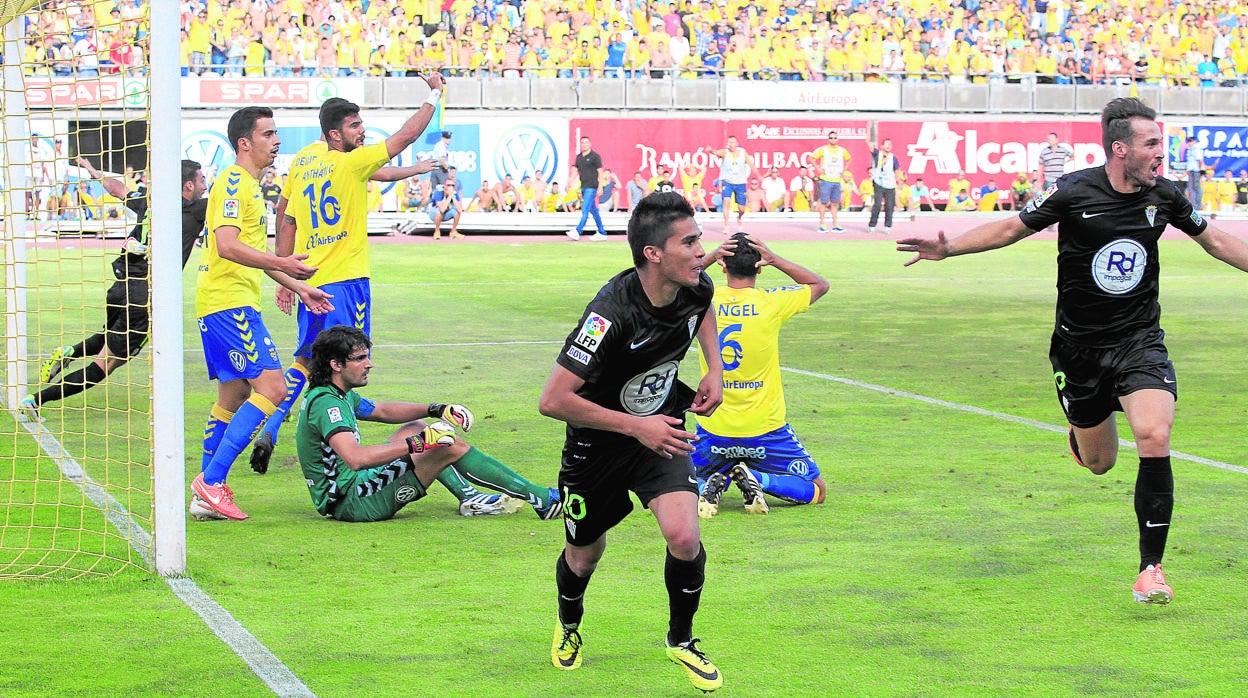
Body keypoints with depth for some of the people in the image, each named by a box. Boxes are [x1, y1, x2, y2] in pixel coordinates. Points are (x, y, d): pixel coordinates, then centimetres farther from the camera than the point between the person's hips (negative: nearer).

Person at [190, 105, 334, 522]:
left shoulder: (250, 184, 22)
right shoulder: (233, 182, -11)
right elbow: (226, 245, -24)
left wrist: (298, 286, 30)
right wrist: (282, 264, -31)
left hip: (230, 303, 11)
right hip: (229, 301, -11)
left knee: (233, 396, 11)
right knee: (271, 387, -15)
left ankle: (207, 496, 12)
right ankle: (211, 480, -16)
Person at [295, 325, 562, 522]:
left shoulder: (340, 396, 10)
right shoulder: (326, 403, -22)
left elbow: (382, 411, 24)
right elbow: (355, 458, -37)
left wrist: (436, 410, 12)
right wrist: (415, 444, -36)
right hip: (351, 502, -11)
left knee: (418, 428, 24)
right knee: (452, 447, -12)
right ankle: (542, 500, -4)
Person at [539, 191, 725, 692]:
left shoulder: (696, 289, -14)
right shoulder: (612, 314, -34)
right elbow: (553, 400, -34)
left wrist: (715, 368, 1)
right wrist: (637, 427, -31)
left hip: (662, 431, 4)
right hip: (597, 445, -3)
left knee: (684, 537, -19)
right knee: (583, 557, 16)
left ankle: (681, 640, 9)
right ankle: (569, 625, 52)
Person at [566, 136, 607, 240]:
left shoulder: (595, 156, -5)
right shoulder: (579, 157, 14)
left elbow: (600, 172, -7)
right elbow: (576, 171, 18)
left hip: (591, 187, -8)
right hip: (583, 187, 8)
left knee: (585, 210, -13)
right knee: (593, 210, 11)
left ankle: (577, 232, -20)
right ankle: (602, 233, 17)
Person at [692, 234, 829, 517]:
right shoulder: (771, 302, -13)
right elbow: (820, 284, 6)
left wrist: (711, 256, 1)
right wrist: (776, 260, -2)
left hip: (714, 428, 2)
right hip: (765, 429, -2)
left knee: (694, 481, 30)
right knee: (816, 491, 15)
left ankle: (712, 485, -5)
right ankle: (757, 480, -11)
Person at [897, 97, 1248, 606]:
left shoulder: (1164, 196, -4)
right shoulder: (1074, 193, -13)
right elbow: (1012, 228, -3)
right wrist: (949, 248, -13)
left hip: (1139, 341, 1)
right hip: (1079, 347, -1)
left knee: (1155, 439, -22)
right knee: (1098, 462, 9)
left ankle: (1151, 568, -13)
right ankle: (1080, 434, 50)